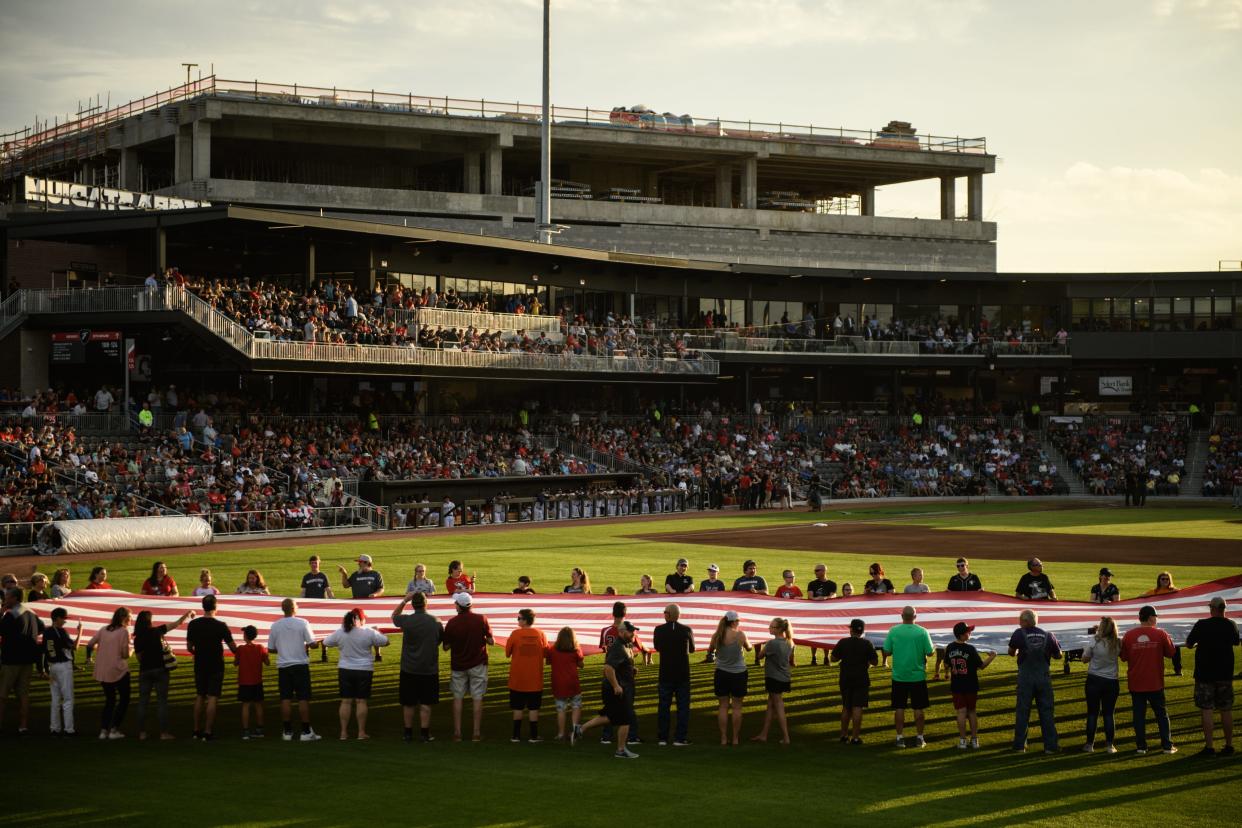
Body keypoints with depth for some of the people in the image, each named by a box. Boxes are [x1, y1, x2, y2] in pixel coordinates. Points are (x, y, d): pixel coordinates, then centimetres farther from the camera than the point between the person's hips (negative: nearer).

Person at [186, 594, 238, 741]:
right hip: (216, 666, -4)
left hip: (200, 665, 4)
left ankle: (196, 731, 17)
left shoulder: (193, 624, -3)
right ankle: (208, 732, -4)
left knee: (199, 697, 15)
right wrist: (238, 655, 12)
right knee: (212, 698, -1)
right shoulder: (220, 626, -14)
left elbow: (189, 647, 4)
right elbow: (232, 647, -10)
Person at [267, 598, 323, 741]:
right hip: (300, 665, -2)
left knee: (286, 699, 6)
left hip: (283, 666, 2)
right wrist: (306, 646, 12)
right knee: (303, 698, 0)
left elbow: (270, 649, 6)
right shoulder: (302, 623, -8)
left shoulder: (275, 625, 0)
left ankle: (287, 731, 6)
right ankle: (306, 731, -1)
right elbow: (313, 644, -10)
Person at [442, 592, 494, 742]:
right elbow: (491, 641, -4)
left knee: (458, 698, 10)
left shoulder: (452, 623, -11)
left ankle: (457, 732, 9)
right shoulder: (481, 620, -10)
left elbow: (446, 647, -4)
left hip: (458, 665, 0)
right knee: (477, 698, 5)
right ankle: (477, 732, 6)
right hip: (478, 664, 0)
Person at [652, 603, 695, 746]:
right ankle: (680, 738, 2)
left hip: (665, 674, 0)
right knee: (683, 707, 5)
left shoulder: (659, 630, -6)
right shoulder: (687, 630, -6)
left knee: (663, 706, 9)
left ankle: (662, 738, 10)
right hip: (683, 674, 0)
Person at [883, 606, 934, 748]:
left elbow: (886, 652, -4)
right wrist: (934, 648, 16)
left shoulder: (893, 631, -7)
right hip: (918, 676, 0)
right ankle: (919, 737, 11)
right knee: (918, 708, 8)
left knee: (899, 708, 7)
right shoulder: (922, 632, -9)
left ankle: (900, 737, 8)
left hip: (899, 676, 0)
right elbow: (930, 652, -6)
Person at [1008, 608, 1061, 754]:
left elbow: (1011, 652, 5)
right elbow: (1058, 655, 9)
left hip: (1026, 678, -2)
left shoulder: (1019, 634, -7)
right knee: (1046, 711, 7)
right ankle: (1051, 745, 5)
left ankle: (1019, 745, 9)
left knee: (1022, 711, 7)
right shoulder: (1047, 635, 0)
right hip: (1044, 677, 2)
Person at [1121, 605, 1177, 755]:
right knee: (1161, 714, 11)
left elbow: (1123, 657, 3)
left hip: (1136, 683, 1)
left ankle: (1140, 746, 5)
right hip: (1155, 683, -1)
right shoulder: (1160, 634, -8)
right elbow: (1170, 653, 1)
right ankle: (1167, 745, 12)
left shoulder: (1129, 635, -5)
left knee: (1139, 715, 6)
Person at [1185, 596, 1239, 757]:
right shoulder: (1231, 625, 0)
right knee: (1226, 711, 11)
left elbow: (1188, 644, -1)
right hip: (1225, 674, 4)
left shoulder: (1201, 625, -12)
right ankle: (1229, 746, 15)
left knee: (1206, 711, -2)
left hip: (1205, 674, -4)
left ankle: (1209, 747, -6)